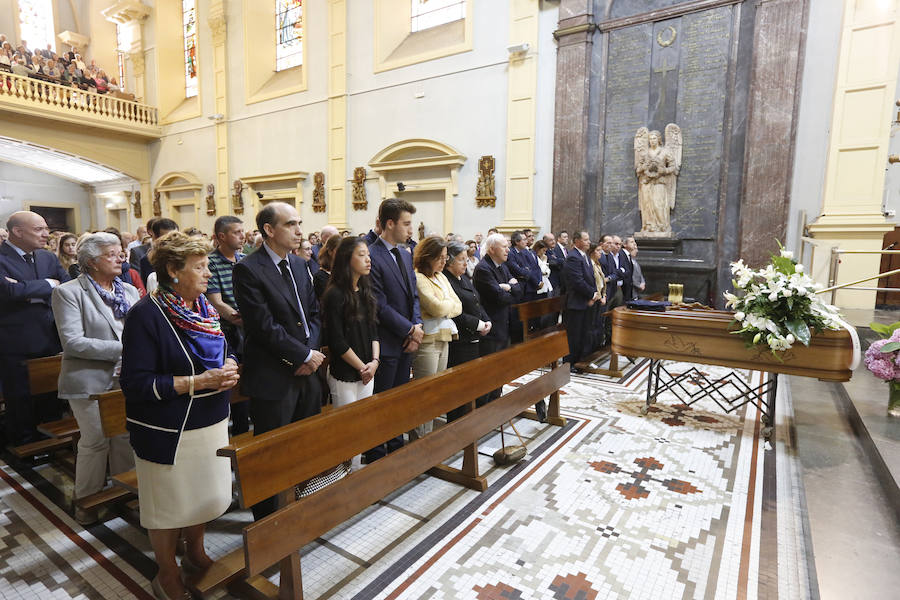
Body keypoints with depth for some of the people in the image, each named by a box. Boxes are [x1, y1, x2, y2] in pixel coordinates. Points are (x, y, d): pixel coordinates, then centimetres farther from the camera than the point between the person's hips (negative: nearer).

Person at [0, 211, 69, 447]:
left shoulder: (48, 258, 8)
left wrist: (32, 292, -13)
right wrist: (48, 284, -12)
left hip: (51, 342, 5)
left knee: (51, 400, 15)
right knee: (20, 403, 9)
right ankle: (22, 444, 27)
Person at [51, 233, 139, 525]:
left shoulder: (130, 291, 9)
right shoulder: (68, 292, -8)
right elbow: (73, 342, -16)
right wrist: (123, 348, -19)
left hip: (128, 378, 5)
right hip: (91, 380, -4)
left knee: (127, 437, 12)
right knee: (95, 441, 7)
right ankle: (87, 501, 28)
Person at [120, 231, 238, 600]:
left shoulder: (202, 307, 4)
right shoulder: (146, 314, -18)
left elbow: (223, 350, 14)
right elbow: (135, 383, -21)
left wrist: (229, 367, -9)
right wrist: (198, 381, -26)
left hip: (210, 423, 7)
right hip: (167, 433, -6)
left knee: (204, 494, 21)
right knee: (168, 504, 13)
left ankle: (195, 553, 46)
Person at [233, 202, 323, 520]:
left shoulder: (299, 264, 10)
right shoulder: (248, 270, -14)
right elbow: (264, 326, -19)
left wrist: (312, 352, -5)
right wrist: (304, 355, -13)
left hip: (306, 373, 7)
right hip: (272, 378, -7)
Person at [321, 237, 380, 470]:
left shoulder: (366, 291, 9)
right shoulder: (335, 294, -13)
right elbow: (336, 341, -16)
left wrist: (374, 361, -2)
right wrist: (362, 367, -10)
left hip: (367, 372, 7)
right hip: (344, 375, -7)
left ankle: (357, 474, 26)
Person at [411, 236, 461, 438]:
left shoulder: (441, 277, 16)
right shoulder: (417, 278, -12)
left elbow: (457, 307, 13)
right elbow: (437, 308, -19)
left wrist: (444, 306, -7)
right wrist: (450, 303, 2)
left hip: (444, 338, 9)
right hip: (426, 341, -9)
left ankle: (428, 435, 24)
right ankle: (420, 439, 9)